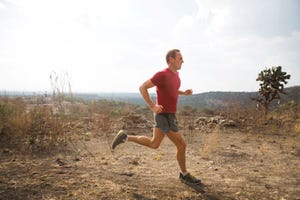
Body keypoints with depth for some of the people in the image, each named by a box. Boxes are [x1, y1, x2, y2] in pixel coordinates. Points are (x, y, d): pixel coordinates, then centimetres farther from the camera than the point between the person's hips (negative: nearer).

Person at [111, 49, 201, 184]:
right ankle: (185, 175, 19)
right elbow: (142, 87, -17)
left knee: (154, 144, 18)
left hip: (165, 115, 10)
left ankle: (125, 137, 18)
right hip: (165, 117, -10)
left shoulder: (175, 74, 10)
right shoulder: (162, 74, -19)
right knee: (182, 145, 0)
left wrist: (184, 93, 11)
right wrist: (152, 106, -21)